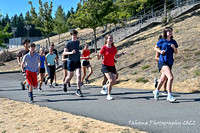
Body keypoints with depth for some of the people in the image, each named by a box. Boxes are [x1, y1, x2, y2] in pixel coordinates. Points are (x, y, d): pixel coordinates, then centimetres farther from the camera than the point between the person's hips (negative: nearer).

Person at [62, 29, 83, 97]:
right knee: (70, 76, 8)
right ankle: (65, 84, 40)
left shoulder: (78, 42, 9)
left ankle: (78, 91, -8)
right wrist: (71, 52, -26)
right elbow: (64, 53, -13)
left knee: (79, 75, -12)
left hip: (77, 61, 3)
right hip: (71, 61, -3)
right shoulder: (68, 43, -7)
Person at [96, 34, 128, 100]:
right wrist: (98, 55, -29)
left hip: (112, 66, 5)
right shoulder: (104, 47, -9)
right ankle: (109, 96, -4)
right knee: (111, 81, -19)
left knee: (114, 82, 2)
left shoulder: (114, 48, 6)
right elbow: (99, 58, -7)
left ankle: (106, 86, 34)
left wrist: (123, 53, 9)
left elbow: (116, 56, 18)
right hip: (106, 66, -5)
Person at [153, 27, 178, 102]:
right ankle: (169, 96, -16)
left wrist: (174, 47, -7)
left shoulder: (173, 42, 10)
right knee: (170, 77, -21)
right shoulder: (161, 41, -1)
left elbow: (176, 52, 12)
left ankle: (156, 91, 38)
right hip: (163, 61, -6)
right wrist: (160, 51, -7)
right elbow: (155, 48, 12)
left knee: (163, 78, 17)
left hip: (170, 62, 6)